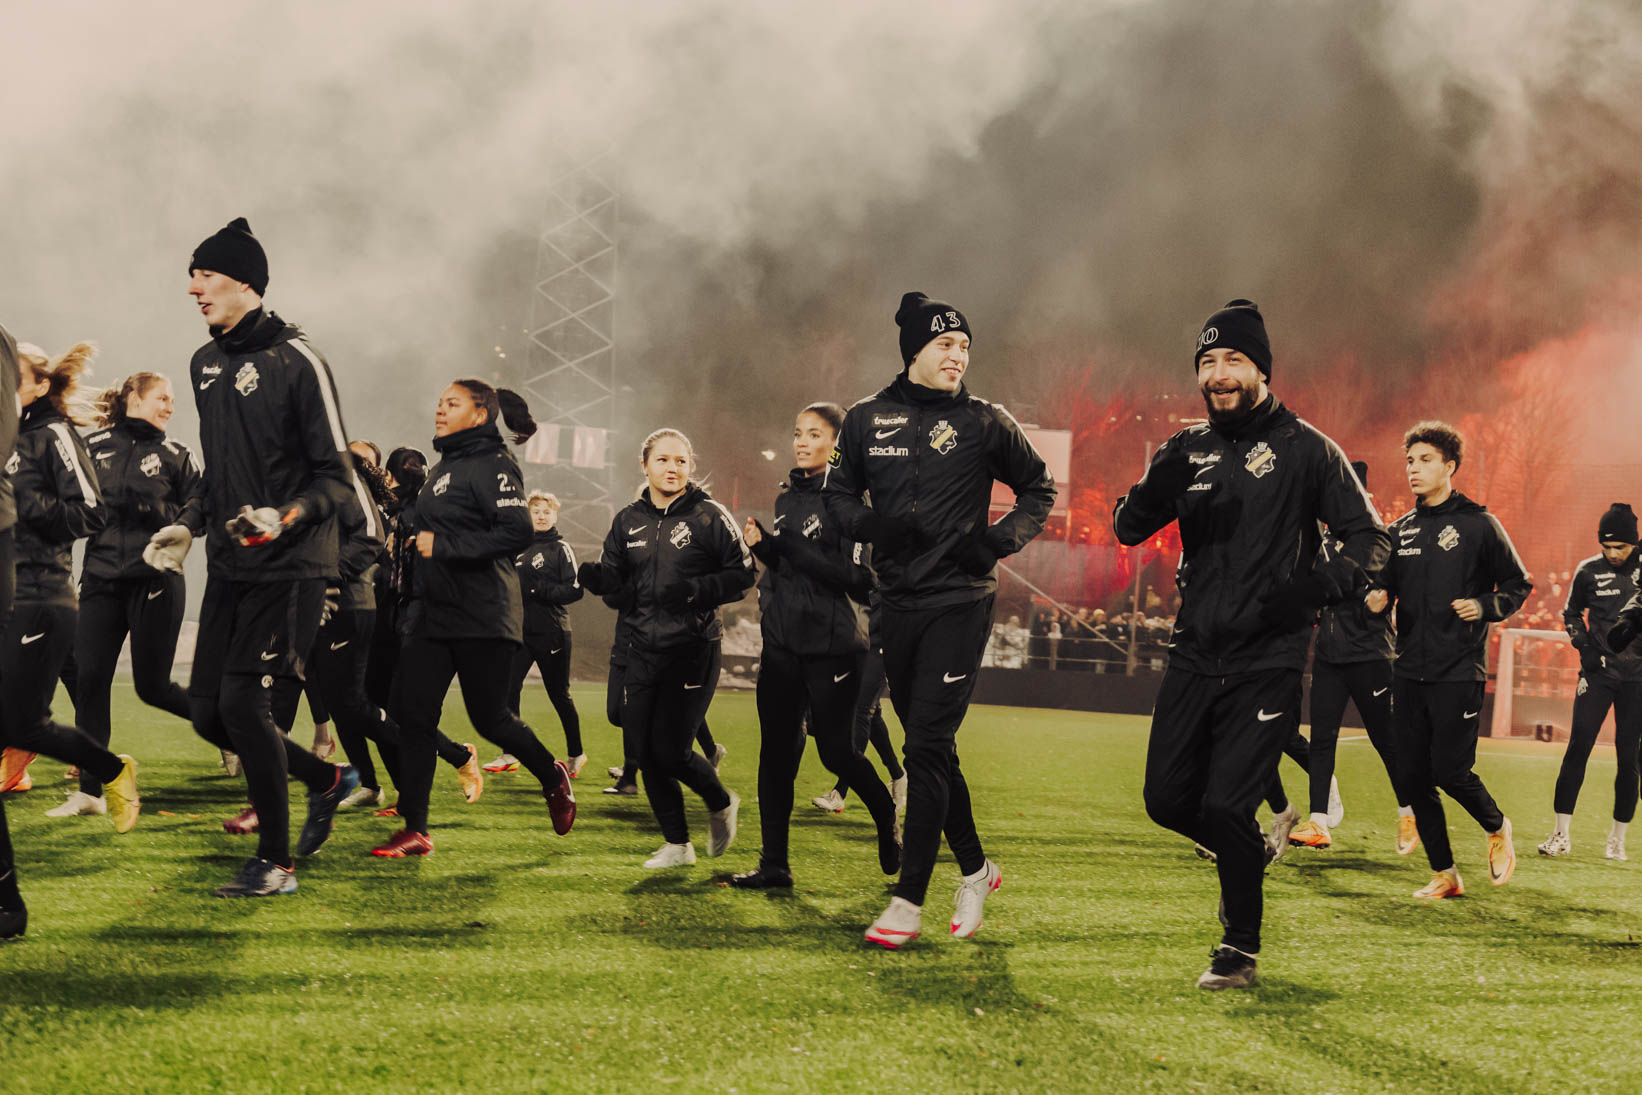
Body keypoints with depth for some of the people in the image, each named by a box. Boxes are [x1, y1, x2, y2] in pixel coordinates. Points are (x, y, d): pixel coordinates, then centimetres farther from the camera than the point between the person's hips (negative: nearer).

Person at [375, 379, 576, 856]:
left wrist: (442, 545, -21)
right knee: (411, 712, -3)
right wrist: (411, 537, 9)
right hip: (429, 611, 8)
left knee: (489, 717, -1)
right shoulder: (441, 469, 17)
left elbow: (517, 532, -22)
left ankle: (553, 776, 27)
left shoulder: (494, 466, -9)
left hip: (482, 615, -8)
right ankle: (415, 830, 0)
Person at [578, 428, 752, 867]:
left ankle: (721, 803, 21)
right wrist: (595, 576, -11)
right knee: (642, 748, 2)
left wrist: (695, 589, -18)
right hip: (643, 649, 5)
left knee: (670, 749, -10)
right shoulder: (629, 520, 8)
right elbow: (616, 579, 12)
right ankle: (677, 844, 17)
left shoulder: (709, 516, -5)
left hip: (693, 649, -5)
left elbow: (743, 574, -4)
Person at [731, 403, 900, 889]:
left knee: (837, 752, -1)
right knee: (776, 752, 2)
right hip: (782, 644, 6)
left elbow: (859, 578, -17)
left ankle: (888, 820, 26)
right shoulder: (787, 499, 14)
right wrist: (764, 547, 2)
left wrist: (792, 547, -21)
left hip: (832, 646, -6)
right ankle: (774, 863, 5)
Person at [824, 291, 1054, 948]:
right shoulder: (868, 420, 6)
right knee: (930, 749, 12)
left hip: (960, 602, -4)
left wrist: (1003, 540, -7)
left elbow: (1038, 489, 10)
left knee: (927, 748, -10)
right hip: (897, 600, 4)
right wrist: (872, 525, -6)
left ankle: (909, 899, -6)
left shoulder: (984, 423, 0)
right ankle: (975, 870, 29)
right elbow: (839, 492, 15)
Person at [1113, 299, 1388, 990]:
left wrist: (1320, 585, -24)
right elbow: (1128, 529, 3)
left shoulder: (1305, 450, -4)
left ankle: (1240, 952, 7)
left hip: (1267, 662, -5)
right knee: (1167, 799, 7)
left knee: (1224, 807, -11)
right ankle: (1250, 852, 38)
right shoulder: (1190, 448, 9)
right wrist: (1156, 487, -20)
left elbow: (1369, 538, -4)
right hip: (1195, 655, 5)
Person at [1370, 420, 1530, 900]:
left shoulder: (1479, 524, -2)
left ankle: (1497, 828, 22)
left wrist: (1485, 606, -15)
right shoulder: (1400, 530, 12)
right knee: (1414, 777, 3)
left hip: (1459, 671, -5)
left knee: (1451, 771, -10)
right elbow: (1388, 588, 20)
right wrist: (1378, 599, -2)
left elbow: (1519, 585, 2)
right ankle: (1444, 874, 14)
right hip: (1409, 671, 5)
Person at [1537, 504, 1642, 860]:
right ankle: (1562, 834, -3)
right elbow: (1571, 613, 14)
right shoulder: (1588, 572, 0)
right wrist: (1584, 646, 0)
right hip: (1598, 670, 0)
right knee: (1578, 746, -8)